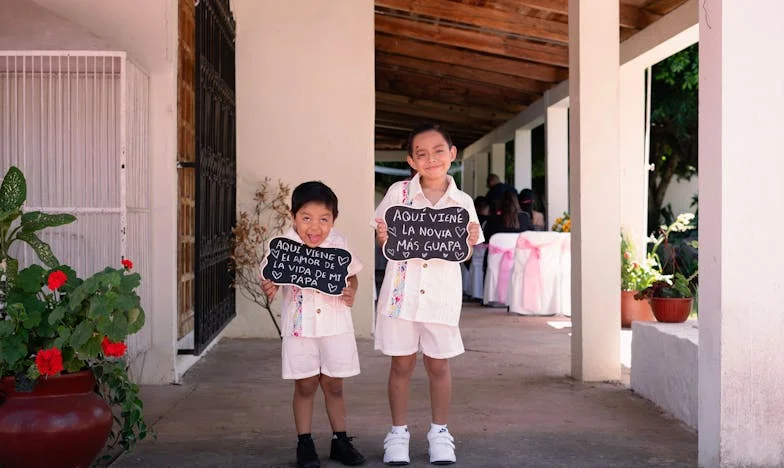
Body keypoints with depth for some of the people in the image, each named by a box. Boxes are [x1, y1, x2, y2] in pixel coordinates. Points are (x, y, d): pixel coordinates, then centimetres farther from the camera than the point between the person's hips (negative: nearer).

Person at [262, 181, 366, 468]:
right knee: (305, 385, 5)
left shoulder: (339, 245, -2)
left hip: (335, 324, 1)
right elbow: (273, 279, -1)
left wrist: (351, 292, -10)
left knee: (333, 384, 11)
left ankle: (340, 441, 25)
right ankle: (304, 444, 19)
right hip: (299, 325, -1)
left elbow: (352, 275, 10)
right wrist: (268, 289, -24)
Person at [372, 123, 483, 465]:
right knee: (401, 363, 8)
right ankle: (398, 432, 23)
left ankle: (439, 432, 26)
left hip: (441, 293, 1)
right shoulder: (398, 193, -1)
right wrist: (384, 239, -16)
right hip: (402, 291, 0)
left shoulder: (462, 202, 1)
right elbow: (383, 240, 5)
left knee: (438, 364, 10)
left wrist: (469, 242, -14)